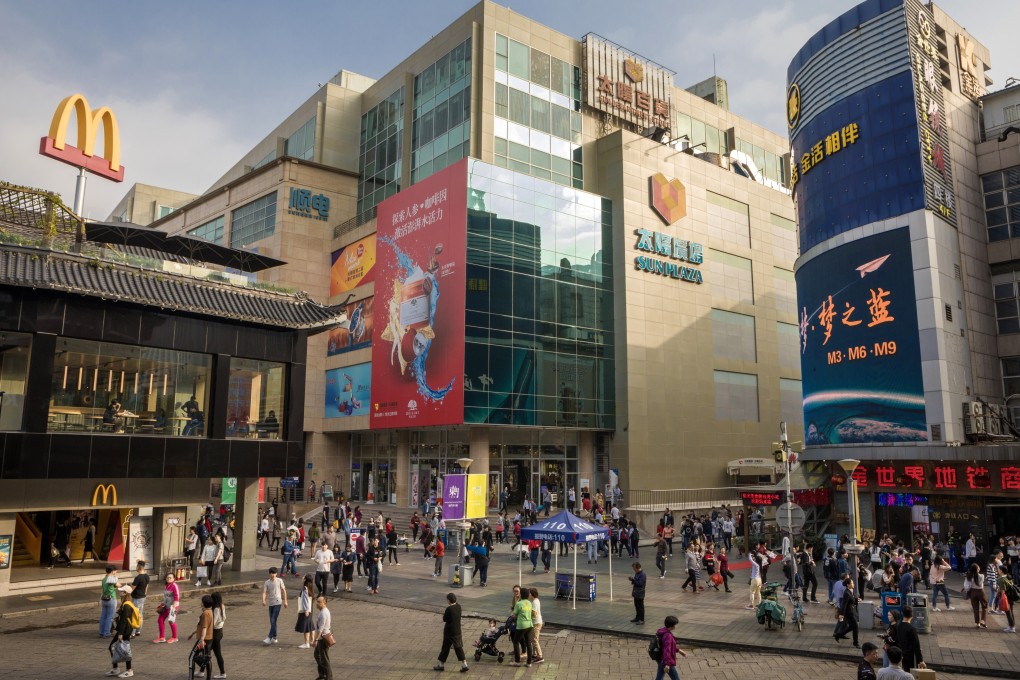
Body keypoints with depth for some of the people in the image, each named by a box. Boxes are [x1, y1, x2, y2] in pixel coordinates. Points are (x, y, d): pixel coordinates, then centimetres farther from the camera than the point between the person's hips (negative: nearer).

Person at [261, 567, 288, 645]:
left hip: (278, 603, -4)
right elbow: (264, 592, -8)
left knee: (273, 621, -13)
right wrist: (263, 601, -27)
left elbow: (283, 591, 5)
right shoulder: (267, 583, 3)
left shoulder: (279, 581, -2)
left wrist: (285, 601, 4)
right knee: (272, 621, 10)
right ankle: (274, 637, 20)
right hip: (270, 603, 4)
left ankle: (269, 638, -14)